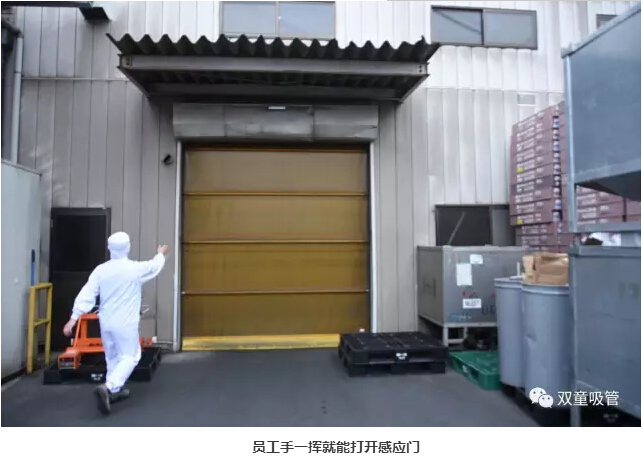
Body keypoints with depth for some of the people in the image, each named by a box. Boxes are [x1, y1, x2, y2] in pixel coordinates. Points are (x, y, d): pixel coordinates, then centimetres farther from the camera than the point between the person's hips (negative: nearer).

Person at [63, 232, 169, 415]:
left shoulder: (100, 270, -3)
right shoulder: (136, 268, -12)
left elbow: (86, 295, -6)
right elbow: (155, 266, 9)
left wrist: (73, 318, -3)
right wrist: (161, 254, 29)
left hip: (105, 321, 5)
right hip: (125, 323, -5)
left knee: (112, 356, 20)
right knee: (130, 357, 4)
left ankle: (114, 390, 30)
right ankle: (107, 388, -15)